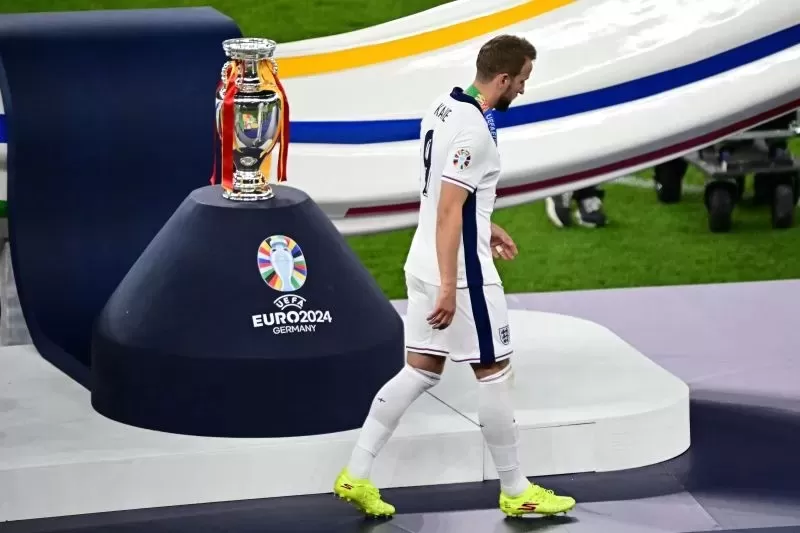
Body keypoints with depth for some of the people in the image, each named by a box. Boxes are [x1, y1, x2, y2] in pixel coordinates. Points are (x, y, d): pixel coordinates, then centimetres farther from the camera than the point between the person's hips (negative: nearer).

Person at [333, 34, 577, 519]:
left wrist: (486, 228, 29)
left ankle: (357, 475, 11)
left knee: (422, 371, 13)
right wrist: (448, 289, -24)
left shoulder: (444, 108, 8)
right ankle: (516, 492, 14)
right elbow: (447, 213, -24)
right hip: (460, 272, -9)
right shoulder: (474, 131, -21)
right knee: (495, 374, 3)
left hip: (425, 265, 9)